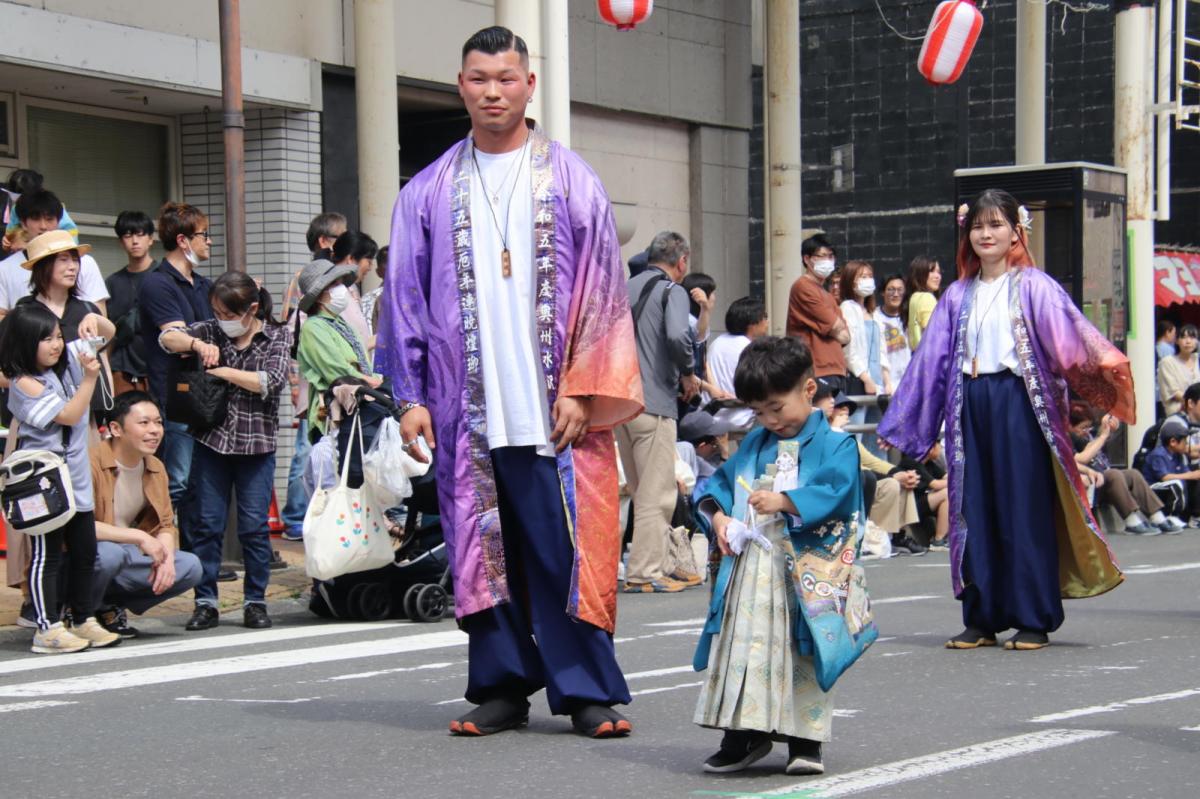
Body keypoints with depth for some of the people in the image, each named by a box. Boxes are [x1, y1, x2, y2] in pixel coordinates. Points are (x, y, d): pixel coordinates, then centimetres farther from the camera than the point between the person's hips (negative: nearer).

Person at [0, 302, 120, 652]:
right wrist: (89, 378, -21)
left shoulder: (68, 359, 5)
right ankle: (48, 629, 3)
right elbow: (69, 415, -18)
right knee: (47, 554, -2)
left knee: (84, 551, 12)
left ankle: (84, 621, 23)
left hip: (76, 476, 7)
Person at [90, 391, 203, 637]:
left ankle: (109, 608, 5)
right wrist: (138, 537, -30)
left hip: (126, 558, 7)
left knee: (190, 567, -10)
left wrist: (166, 557, -13)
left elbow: (166, 525, 10)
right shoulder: (91, 463, -21)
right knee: (109, 553, -39)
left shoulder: (155, 468, 6)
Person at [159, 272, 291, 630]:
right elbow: (167, 338, 0)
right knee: (208, 523, 3)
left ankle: (255, 601, 10)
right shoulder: (212, 330, 8)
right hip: (212, 440, 2)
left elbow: (271, 381, -13)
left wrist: (221, 372, -12)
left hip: (256, 444, -2)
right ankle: (205, 603, 9)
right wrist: (197, 343, -18)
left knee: (254, 525, -1)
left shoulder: (277, 336, 1)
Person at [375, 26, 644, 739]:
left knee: (567, 547, -3)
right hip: (468, 408, 2)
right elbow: (406, 298, 10)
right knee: (484, 548, 5)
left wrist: (582, 389, -7)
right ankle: (501, 687, 14)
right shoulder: (430, 192, 9)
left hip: (553, 407, -2)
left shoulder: (571, 180, 5)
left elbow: (601, 290, 1)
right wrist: (411, 395, 2)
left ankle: (588, 689, 4)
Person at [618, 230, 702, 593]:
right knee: (657, 492, -3)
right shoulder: (672, 291, -5)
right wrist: (688, 374, -7)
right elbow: (678, 335, -23)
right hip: (654, 402, -7)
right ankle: (645, 572, -4)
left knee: (641, 490, 15)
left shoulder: (626, 288, 16)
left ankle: (652, 564, 20)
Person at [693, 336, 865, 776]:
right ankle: (743, 733, 13)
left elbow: (835, 493, -16)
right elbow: (720, 481, 16)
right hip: (748, 566, 5)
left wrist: (784, 502, -23)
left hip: (802, 573, -5)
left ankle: (805, 739, 7)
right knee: (743, 645, 4)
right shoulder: (754, 444, 15)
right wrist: (717, 516, -4)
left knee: (801, 654, -1)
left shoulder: (835, 444, -3)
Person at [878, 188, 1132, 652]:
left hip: (1019, 403, -4)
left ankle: (1033, 619, 3)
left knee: (1025, 507, -3)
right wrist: (904, 426, 13)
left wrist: (1102, 363, -34)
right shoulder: (959, 295, 15)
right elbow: (930, 360, 15)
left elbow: (1069, 333, -14)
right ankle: (981, 619, 11)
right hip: (971, 407, 4)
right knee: (975, 510, 4)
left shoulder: (1033, 287, 1)